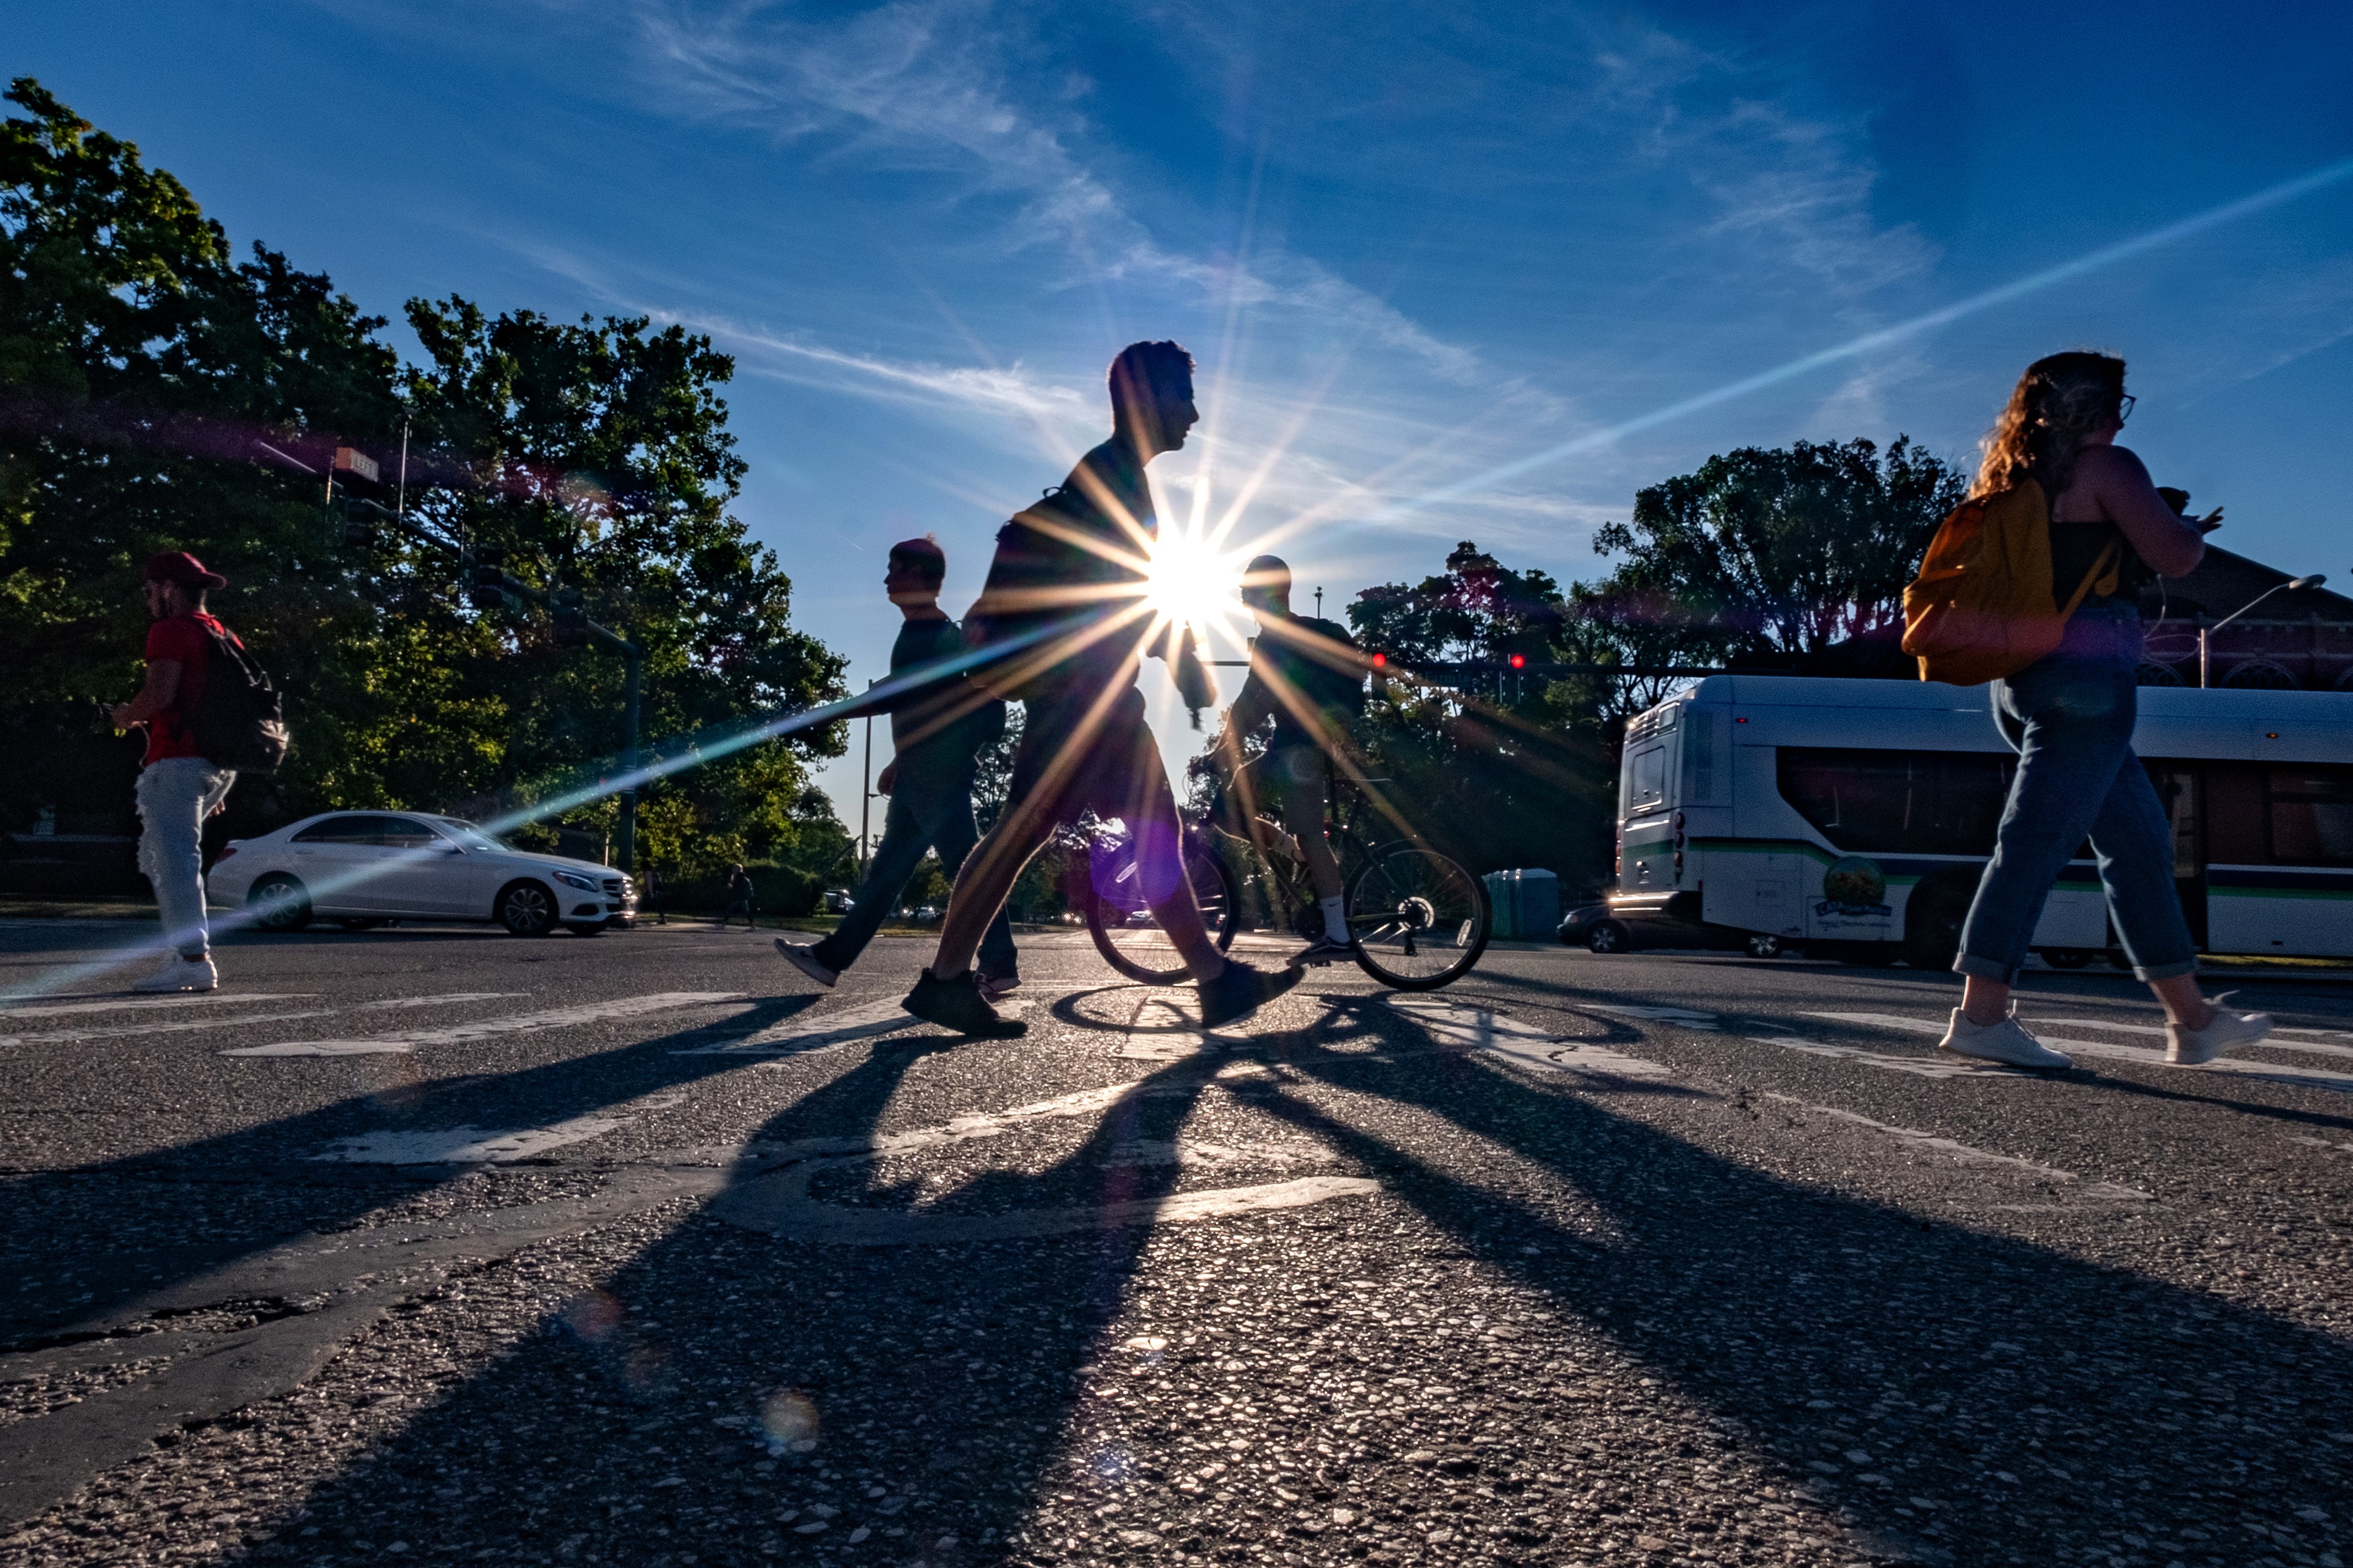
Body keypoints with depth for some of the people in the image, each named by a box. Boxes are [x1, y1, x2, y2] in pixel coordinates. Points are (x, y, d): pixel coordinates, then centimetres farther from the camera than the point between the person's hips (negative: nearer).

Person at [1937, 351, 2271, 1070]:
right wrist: (2194, 530, 14)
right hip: (2084, 678, -9)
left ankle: (2191, 1018, 20)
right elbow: (2173, 557, -8)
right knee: (2036, 839, -12)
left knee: (2137, 836, 14)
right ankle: (1980, 1013, -15)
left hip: (2025, 681, 9)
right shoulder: (2106, 466, -4)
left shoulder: (2014, 480, 18)